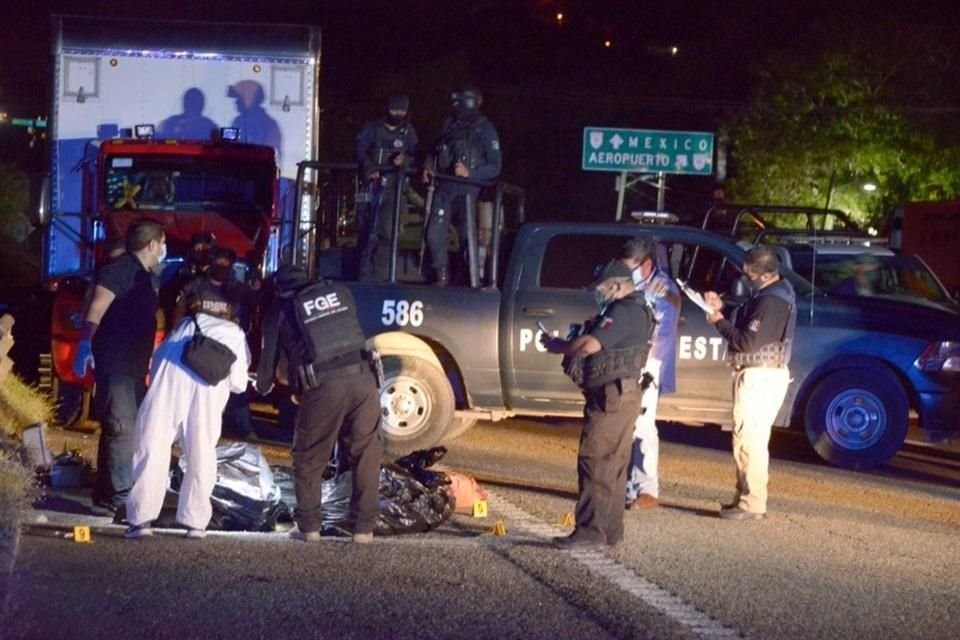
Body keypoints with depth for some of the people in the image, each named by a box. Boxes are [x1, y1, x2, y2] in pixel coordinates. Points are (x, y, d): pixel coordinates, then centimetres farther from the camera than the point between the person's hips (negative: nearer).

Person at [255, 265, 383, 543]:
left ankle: (309, 526, 14)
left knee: (309, 459, 14)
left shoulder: (281, 310, 13)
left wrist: (263, 387, 40)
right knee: (365, 455, 10)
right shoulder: (340, 292, 20)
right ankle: (364, 527, 9)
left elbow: (269, 356, 19)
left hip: (321, 386, -2)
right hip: (361, 377, 2)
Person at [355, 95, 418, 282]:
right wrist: (369, 169, -18)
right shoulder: (372, 128, 11)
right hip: (371, 185, 1)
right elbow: (361, 151, 0)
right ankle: (364, 277, 12)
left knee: (385, 232, -13)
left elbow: (416, 157, 6)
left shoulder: (409, 132, 12)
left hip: (394, 188, -1)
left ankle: (378, 277, -13)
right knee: (365, 231, 3)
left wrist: (404, 161, -18)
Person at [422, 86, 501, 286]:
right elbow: (436, 151, 25)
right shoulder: (450, 124, 14)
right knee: (434, 234, -4)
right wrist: (429, 167, 5)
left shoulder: (484, 129, -1)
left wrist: (470, 173, -18)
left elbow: (495, 166, -4)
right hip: (445, 187, 5)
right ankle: (441, 275, 11)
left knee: (467, 237, -4)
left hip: (467, 191, -4)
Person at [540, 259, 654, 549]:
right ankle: (611, 531, 19)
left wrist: (559, 347, -8)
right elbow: (597, 346, 19)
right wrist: (564, 345, 5)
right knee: (612, 465, 14)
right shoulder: (635, 311, 19)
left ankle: (590, 531, -13)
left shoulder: (625, 311, -16)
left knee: (595, 462, -11)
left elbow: (590, 345, -25)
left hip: (611, 395, -11)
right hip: (620, 395, 11)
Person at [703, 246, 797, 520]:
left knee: (749, 440, -9)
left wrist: (719, 322, -12)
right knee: (753, 440, 17)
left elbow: (749, 341, -24)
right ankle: (746, 498, 25)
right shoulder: (777, 292, 12)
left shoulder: (771, 301, -21)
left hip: (759, 377, -11)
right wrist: (721, 309, 7)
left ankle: (751, 504, -7)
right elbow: (748, 326, 19)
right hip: (764, 375, 11)